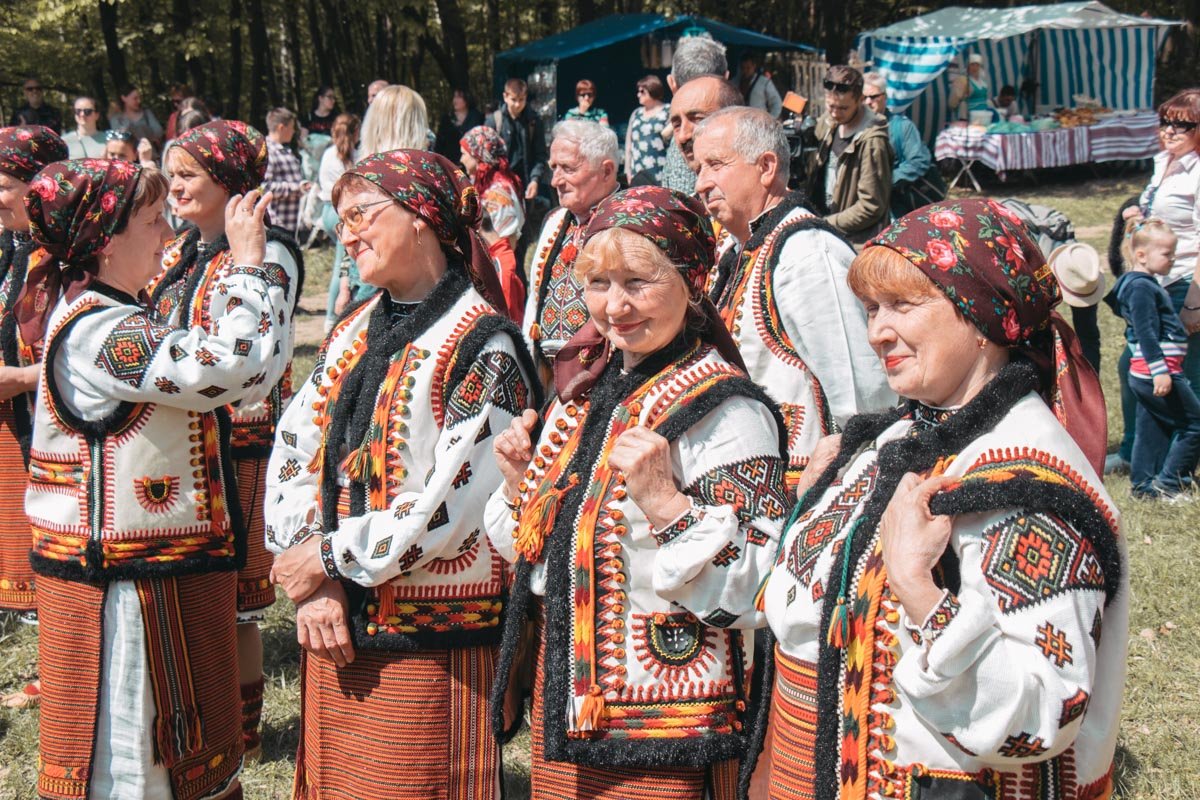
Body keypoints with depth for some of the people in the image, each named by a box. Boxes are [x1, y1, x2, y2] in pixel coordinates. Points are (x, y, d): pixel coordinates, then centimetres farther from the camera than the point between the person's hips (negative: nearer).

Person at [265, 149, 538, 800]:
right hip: (337, 625, 7)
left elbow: (450, 504, -19)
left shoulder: (483, 345, -12)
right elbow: (293, 457, 5)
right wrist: (312, 585, -8)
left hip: (430, 641, -7)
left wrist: (329, 557, -11)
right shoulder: (351, 335, 12)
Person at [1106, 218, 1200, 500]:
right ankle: (1169, 484, -1)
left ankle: (1144, 484, 17)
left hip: (1144, 375, 10)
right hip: (1157, 372, -10)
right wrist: (1160, 371, -25)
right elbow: (1146, 333, -22)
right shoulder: (1142, 287, -17)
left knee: (1152, 429, 14)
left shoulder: (1137, 284, 14)